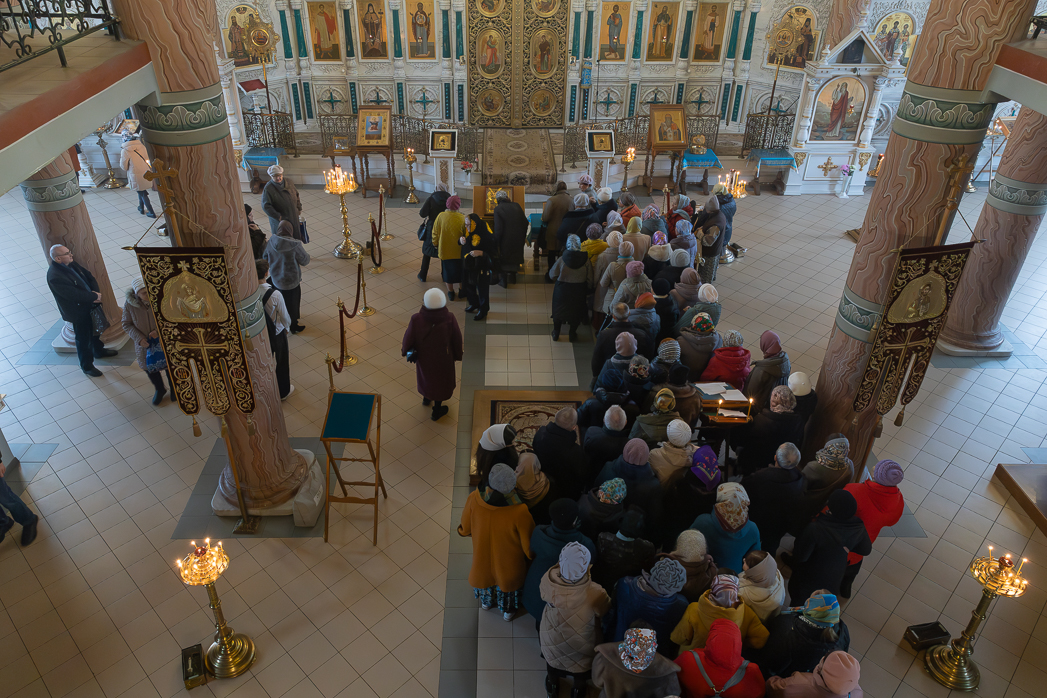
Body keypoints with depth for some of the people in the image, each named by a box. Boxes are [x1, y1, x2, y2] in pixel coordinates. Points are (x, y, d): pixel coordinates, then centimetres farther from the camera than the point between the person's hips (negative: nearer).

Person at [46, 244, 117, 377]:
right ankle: (87, 366, 28)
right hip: (78, 313, -8)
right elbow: (75, 295, -31)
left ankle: (99, 351, 54)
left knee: (96, 330, 29)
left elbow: (89, 276, 1)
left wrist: (95, 293, -14)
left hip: (91, 306, 8)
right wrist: (95, 296, -19)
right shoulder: (55, 277, -31)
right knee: (83, 340, 9)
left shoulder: (70, 263, -5)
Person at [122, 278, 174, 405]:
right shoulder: (129, 304, -19)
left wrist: (160, 330, -25)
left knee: (169, 366, 18)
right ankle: (159, 390, 46)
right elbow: (126, 324, -7)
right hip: (144, 343, 1)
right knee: (149, 368, 19)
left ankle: (173, 388, 47)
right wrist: (139, 338, -19)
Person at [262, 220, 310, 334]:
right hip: (291, 281, -5)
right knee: (292, 303, 17)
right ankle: (293, 326, 36)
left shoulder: (271, 242, -13)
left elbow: (265, 257, 2)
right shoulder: (295, 245, -27)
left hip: (276, 279, 5)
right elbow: (305, 261, -15)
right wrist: (302, 249, 2)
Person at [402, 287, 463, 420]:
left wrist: (404, 350, 6)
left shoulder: (416, 319, -32)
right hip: (443, 359, -1)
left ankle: (426, 398, 60)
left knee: (425, 376, 32)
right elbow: (457, 339, -16)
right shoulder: (450, 319, -31)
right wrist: (458, 354, 5)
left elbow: (408, 340, -17)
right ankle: (437, 411, 45)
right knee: (441, 380, 25)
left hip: (424, 357, 1)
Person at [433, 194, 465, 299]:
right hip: (459, 250, 0)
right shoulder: (462, 218, -17)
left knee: (447, 270, 16)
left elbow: (435, 233, -3)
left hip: (445, 249, 1)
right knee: (460, 270, 18)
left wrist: (435, 244, 13)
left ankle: (450, 292, 25)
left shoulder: (441, 216, -14)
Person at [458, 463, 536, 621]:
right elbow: (530, 549, -23)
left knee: (486, 572, 36)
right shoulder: (520, 512, -40)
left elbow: (465, 530, -13)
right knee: (508, 579, 32)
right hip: (508, 561, -2)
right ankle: (508, 611, 62)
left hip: (483, 554, 2)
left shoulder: (474, 499, -34)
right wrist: (531, 555, 1)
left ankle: (486, 601, 67)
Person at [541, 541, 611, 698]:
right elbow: (605, 610, -18)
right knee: (582, 664, 33)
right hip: (582, 643, -1)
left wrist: (561, 565, -6)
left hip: (552, 640, 1)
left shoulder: (547, 580, -37)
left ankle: (552, 685, 62)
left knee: (552, 658, 35)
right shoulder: (595, 594, -42)